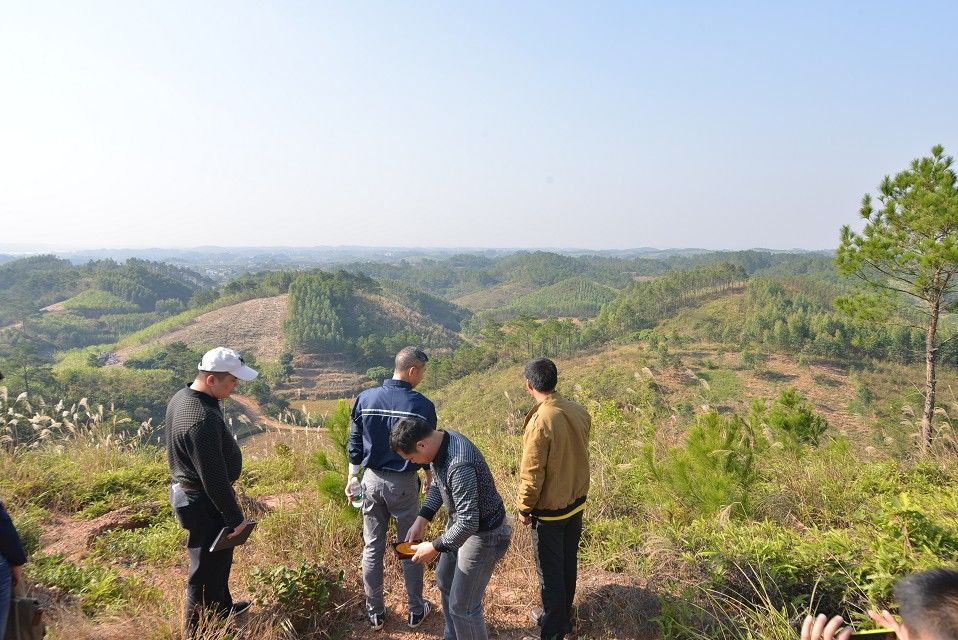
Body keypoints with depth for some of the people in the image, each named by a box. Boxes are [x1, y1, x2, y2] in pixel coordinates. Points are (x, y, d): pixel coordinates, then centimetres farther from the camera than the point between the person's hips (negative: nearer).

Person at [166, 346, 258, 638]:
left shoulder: (182, 396, 0)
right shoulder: (202, 420, -33)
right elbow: (214, 478, -28)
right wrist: (235, 517, -16)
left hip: (190, 493, 10)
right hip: (204, 503, -10)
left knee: (219, 557, 27)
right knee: (207, 569, 7)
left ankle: (222, 607, 47)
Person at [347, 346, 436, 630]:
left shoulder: (365, 398, -6)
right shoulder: (421, 405, -15)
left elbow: (355, 443, 2)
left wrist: (351, 477, 14)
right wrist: (430, 476, 14)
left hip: (372, 480, 3)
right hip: (404, 483, -3)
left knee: (372, 548, 15)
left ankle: (375, 611, 28)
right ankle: (415, 610, 28)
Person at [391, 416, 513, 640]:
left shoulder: (460, 466, -38)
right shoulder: (439, 441, -9)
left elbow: (468, 523, -33)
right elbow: (438, 484, 9)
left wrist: (434, 547, -21)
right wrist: (421, 520, 0)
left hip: (484, 534, -10)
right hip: (462, 523, 10)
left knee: (463, 607, 3)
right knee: (445, 580, 27)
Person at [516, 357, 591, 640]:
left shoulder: (540, 422, -29)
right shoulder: (579, 412, -8)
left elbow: (532, 474, -22)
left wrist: (524, 508, -7)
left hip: (550, 511, -7)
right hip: (577, 502, 7)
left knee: (550, 571, 11)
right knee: (568, 563, 23)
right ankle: (563, 615, 43)